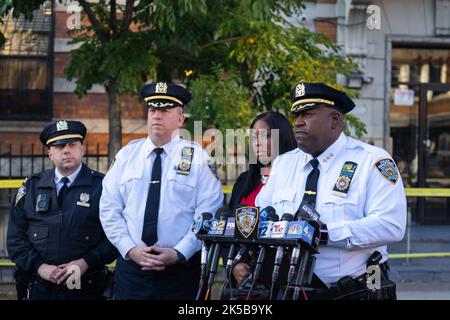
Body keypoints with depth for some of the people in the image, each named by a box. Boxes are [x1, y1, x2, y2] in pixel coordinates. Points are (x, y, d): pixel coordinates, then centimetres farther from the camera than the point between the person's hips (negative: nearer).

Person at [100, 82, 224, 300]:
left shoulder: (198, 158, 0)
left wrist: (179, 253, -13)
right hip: (130, 266, 2)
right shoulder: (126, 155, 8)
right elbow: (109, 210, 5)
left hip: (180, 269, -2)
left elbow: (208, 215, -5)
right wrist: (130, 249, -6)